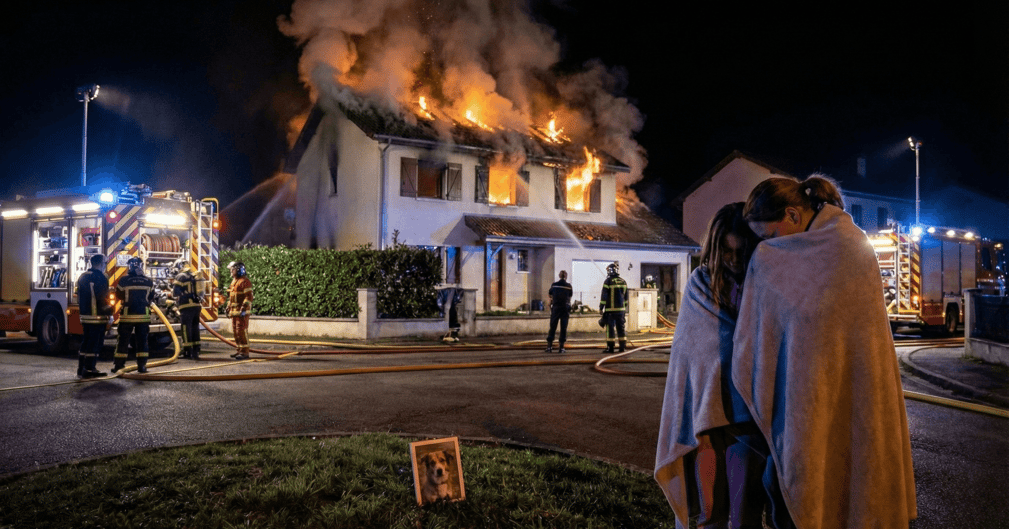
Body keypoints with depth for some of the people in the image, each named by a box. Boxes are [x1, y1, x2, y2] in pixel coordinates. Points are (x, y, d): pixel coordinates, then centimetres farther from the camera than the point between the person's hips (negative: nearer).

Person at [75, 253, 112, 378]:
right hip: (98, 316, -8)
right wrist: (109, 312, -9)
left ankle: (81, 369, 19)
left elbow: (78, 298, 20)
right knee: (95, 344, -4)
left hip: (84, 316, 9)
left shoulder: (82, 277, 15)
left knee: (86, 342, 15)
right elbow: (103, 299, -16)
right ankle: (89, 370, -3)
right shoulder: (100, 277, -12)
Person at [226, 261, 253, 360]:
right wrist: (228, 307, 21)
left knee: (241, 331, -11)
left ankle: (244, 352, -9)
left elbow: (249, 297, -19)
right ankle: (239, 350, 20)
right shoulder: (234, 281, 19)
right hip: (234, 311, 10)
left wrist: (244, 308, -24)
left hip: (242, 312, -10)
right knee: (235, 331, 13)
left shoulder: (245, 281, -12)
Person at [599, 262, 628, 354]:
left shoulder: (608, 281, -9)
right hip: (621, 309, 5)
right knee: (620, 327, 9)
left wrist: (601, 307, -4)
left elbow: (604, 296, -10)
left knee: (610, 328, -2)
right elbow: (626, 296, 16)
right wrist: (625, 308, 23)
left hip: (610, 309, -5)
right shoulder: (623, 282, 9)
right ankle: (622, 348, 9)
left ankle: (610, 348, -2)